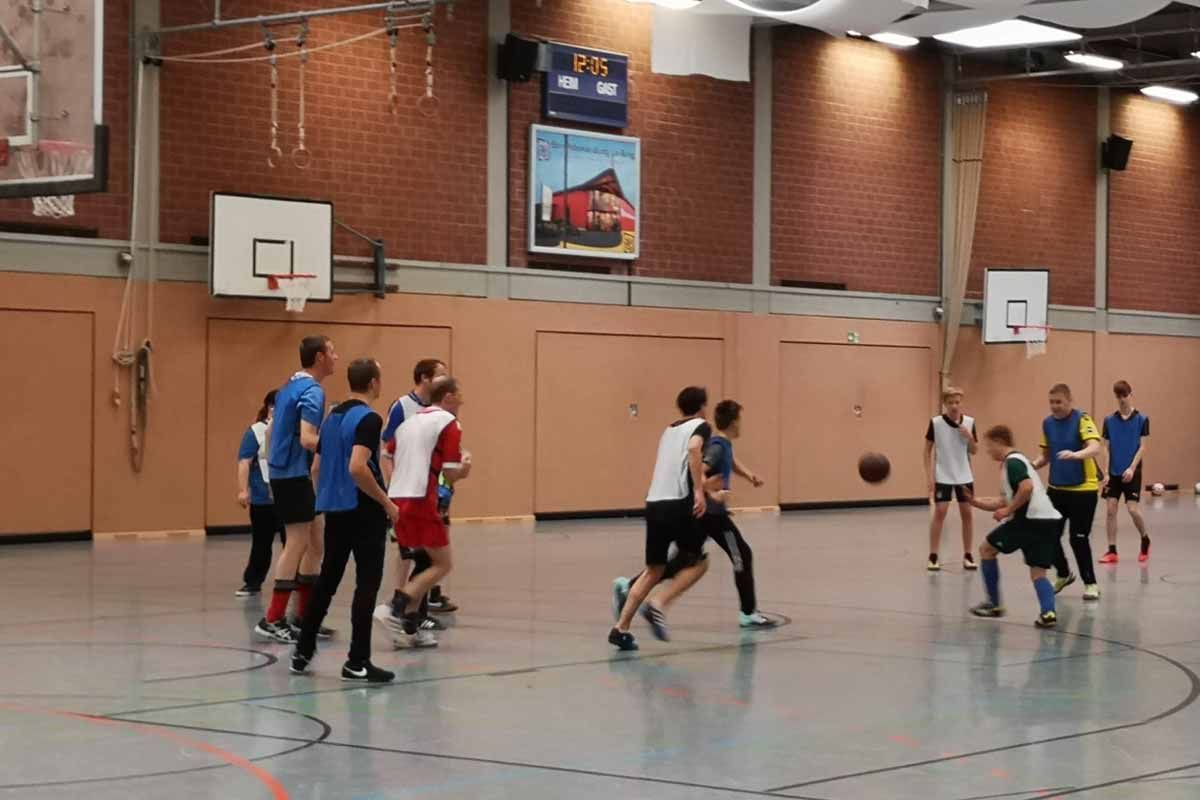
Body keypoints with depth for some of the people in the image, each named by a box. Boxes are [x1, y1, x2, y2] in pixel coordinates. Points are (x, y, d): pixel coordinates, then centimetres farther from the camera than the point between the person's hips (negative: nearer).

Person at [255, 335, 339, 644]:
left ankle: (304, 617, 16)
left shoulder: (289, 387, 14)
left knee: (315, 545, 13)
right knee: (297, 545, -7)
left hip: (283, 472, 10)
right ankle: (273, 620, -7)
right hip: (295, 475, -10)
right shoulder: (312, 392, -15)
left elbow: (273, 432, 21)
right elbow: (307, 439, -26)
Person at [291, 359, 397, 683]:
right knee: (367, 584, -2)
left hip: (334, 509, 8)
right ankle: (357, 661, -3)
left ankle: (303, 651, 19)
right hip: (364, 511, -8)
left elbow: (316, 468, 15)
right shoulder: (368, 418, -14)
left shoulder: (332, 416, 11)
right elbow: (357, 468, -25)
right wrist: (387, 503, -16)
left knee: (327, 580, 16)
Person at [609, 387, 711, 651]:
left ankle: (621, 627, 3)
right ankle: (658, 605, -7)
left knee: (654, 570, 13)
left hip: (654, 503, 6)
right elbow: (694, 449, -18)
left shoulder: (669, 430, 24)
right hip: (680, 504, -6)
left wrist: (700, 482, 50)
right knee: (697, 563, 11)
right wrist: (699, 491, -21)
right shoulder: (700, 426, 4)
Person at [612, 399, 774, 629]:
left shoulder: (724, 445, 14)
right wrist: (711, 493, -39)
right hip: (711, 513, -9)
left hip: (699, 512, 9)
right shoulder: (718, 446, -15)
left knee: (683, 561, 9)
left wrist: (749, 475, 17)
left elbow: (733, 463, 35)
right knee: (742, 556, 2)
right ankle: (748, 614, 9)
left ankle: (628, 586, 3)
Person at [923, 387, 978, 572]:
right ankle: (933, 557, -1)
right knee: (940, 512, -7)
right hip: (942, 476, -3)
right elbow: (928, 449, -2)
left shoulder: (969, 422, -2)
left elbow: (974, 451, 4)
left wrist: (969, 437, -16)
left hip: (964, 476, 3)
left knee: (967, 513, 4)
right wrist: (929, 475, -7)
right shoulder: (936, 422, -9)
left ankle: (967, 555, 13)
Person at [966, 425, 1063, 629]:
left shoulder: (1012, 462, -5)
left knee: (986, 549, 10)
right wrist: (975, 502, 22)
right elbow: (1007, 501, 27)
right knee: (1038, 573, 9)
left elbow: (1027, 487, -23)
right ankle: (1048, 612, -17)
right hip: (1049, 521, 9)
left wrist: (1008, 511, -14)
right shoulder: (1017, 461, 26)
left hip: (1030, 519, -9)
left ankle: (993, 604, 15)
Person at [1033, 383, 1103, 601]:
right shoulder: (1047, 423, 5)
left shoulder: (1082, 420, -12)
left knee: (1078, 538, -7)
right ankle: (1064, 574, 30)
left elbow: (1095, 448, -28)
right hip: (1056, 488, 6)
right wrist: (1033, 465, -4)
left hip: (1083, 489, -6)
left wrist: (1075, 455, -47)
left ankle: (1090, 583, 9)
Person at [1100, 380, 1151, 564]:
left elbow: (1142, 447, -5)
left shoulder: (1141, 419, -3)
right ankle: (1112, 551, 5)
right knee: (1111, 510, -1)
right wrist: (1106, 473, -2)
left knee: (1133, 509, -8)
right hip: (1113, 473, 3)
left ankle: (1145, 541, 18)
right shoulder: (1109, 420, 4)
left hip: (1132, 473, -3)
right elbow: (1106, 448, 5)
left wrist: (1132, 468, -16)